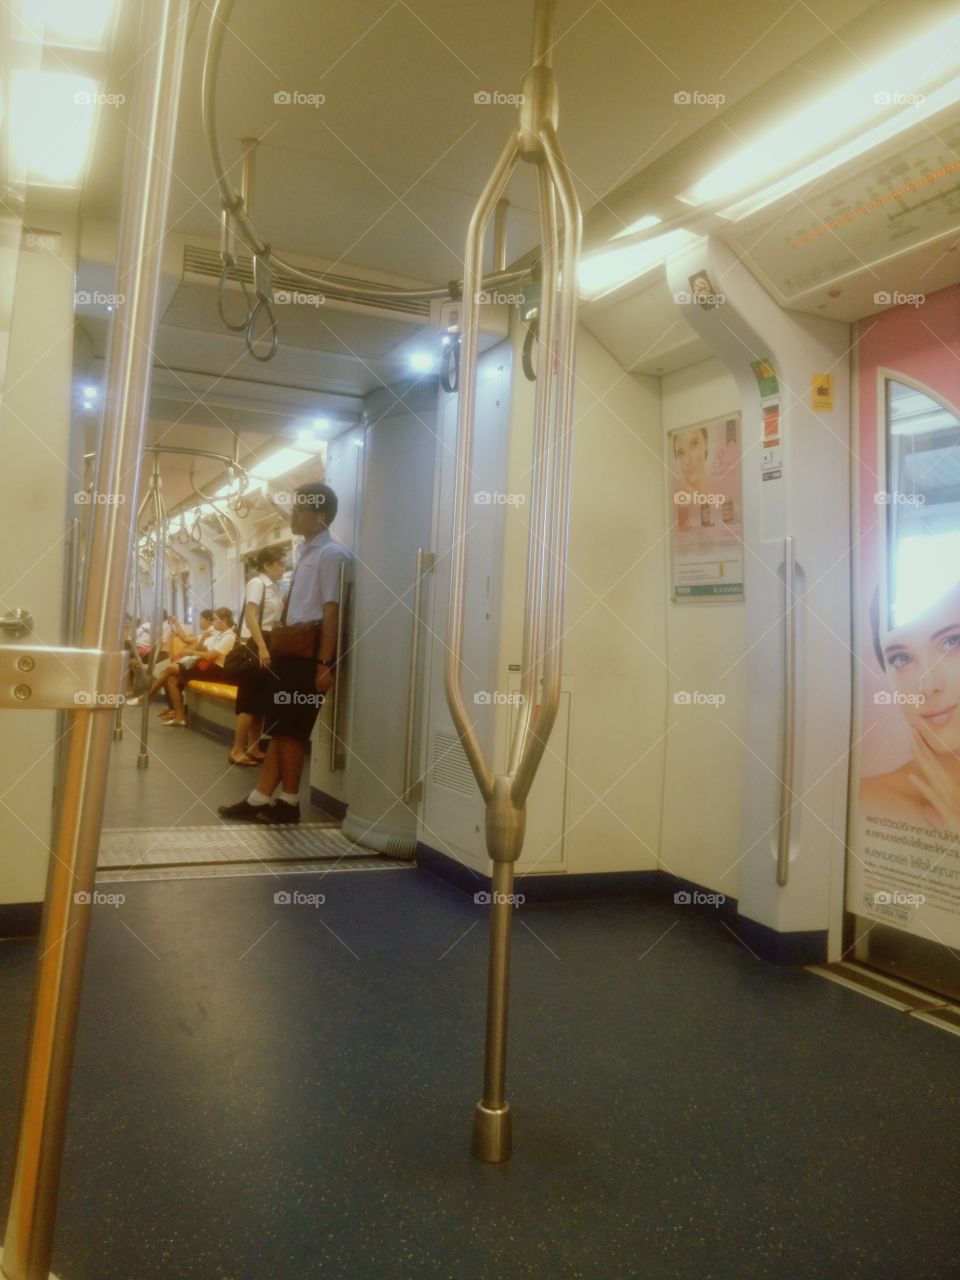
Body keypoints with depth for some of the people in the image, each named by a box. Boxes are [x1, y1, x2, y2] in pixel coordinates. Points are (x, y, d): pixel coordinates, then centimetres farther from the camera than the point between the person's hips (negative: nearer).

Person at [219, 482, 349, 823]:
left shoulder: (331, 554, -13)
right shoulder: (306, 553, 18)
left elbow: (332, 610, -19)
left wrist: (324, 663, -22)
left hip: (309, 650, -9)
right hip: (292, 649, 9)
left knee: (289, 728, -2)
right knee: (281, 726, 11)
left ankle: (288, 802, 11)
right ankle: (259, 799, 16)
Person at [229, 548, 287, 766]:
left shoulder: (278, 588, 12)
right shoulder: (256, 583, -10)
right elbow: (251, 617, -18)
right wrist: (261, 647, -24)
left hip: (272, 644, 8)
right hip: (255, 645, -8)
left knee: (263, 699, 10)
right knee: (250, 699, -6)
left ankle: (253, 747, 17)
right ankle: (237, 750, 0)